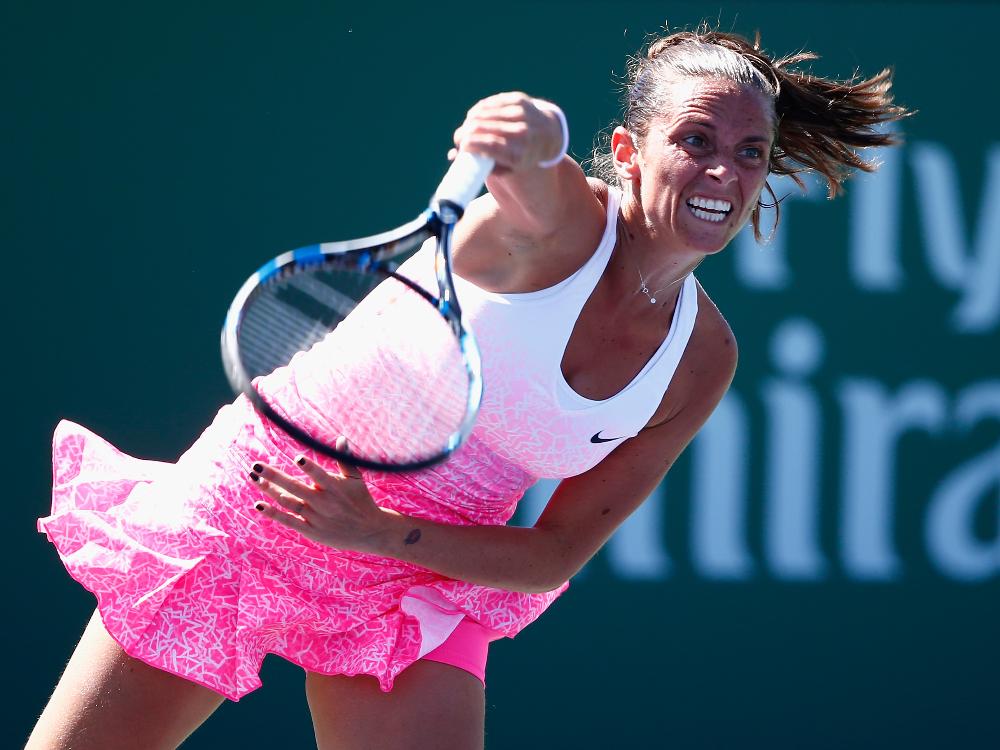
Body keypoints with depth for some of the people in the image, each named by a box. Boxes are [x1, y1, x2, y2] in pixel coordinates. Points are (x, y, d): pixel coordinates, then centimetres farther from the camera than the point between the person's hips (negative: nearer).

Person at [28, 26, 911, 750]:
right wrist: (528, 134, -66)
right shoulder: (562, 219, -15)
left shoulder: (704, 356, -3)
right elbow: (532, 151, -42)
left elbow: (555, 554, -1)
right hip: (257, 501, -4)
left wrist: (384, 535, -16)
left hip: (424, 582, 4)